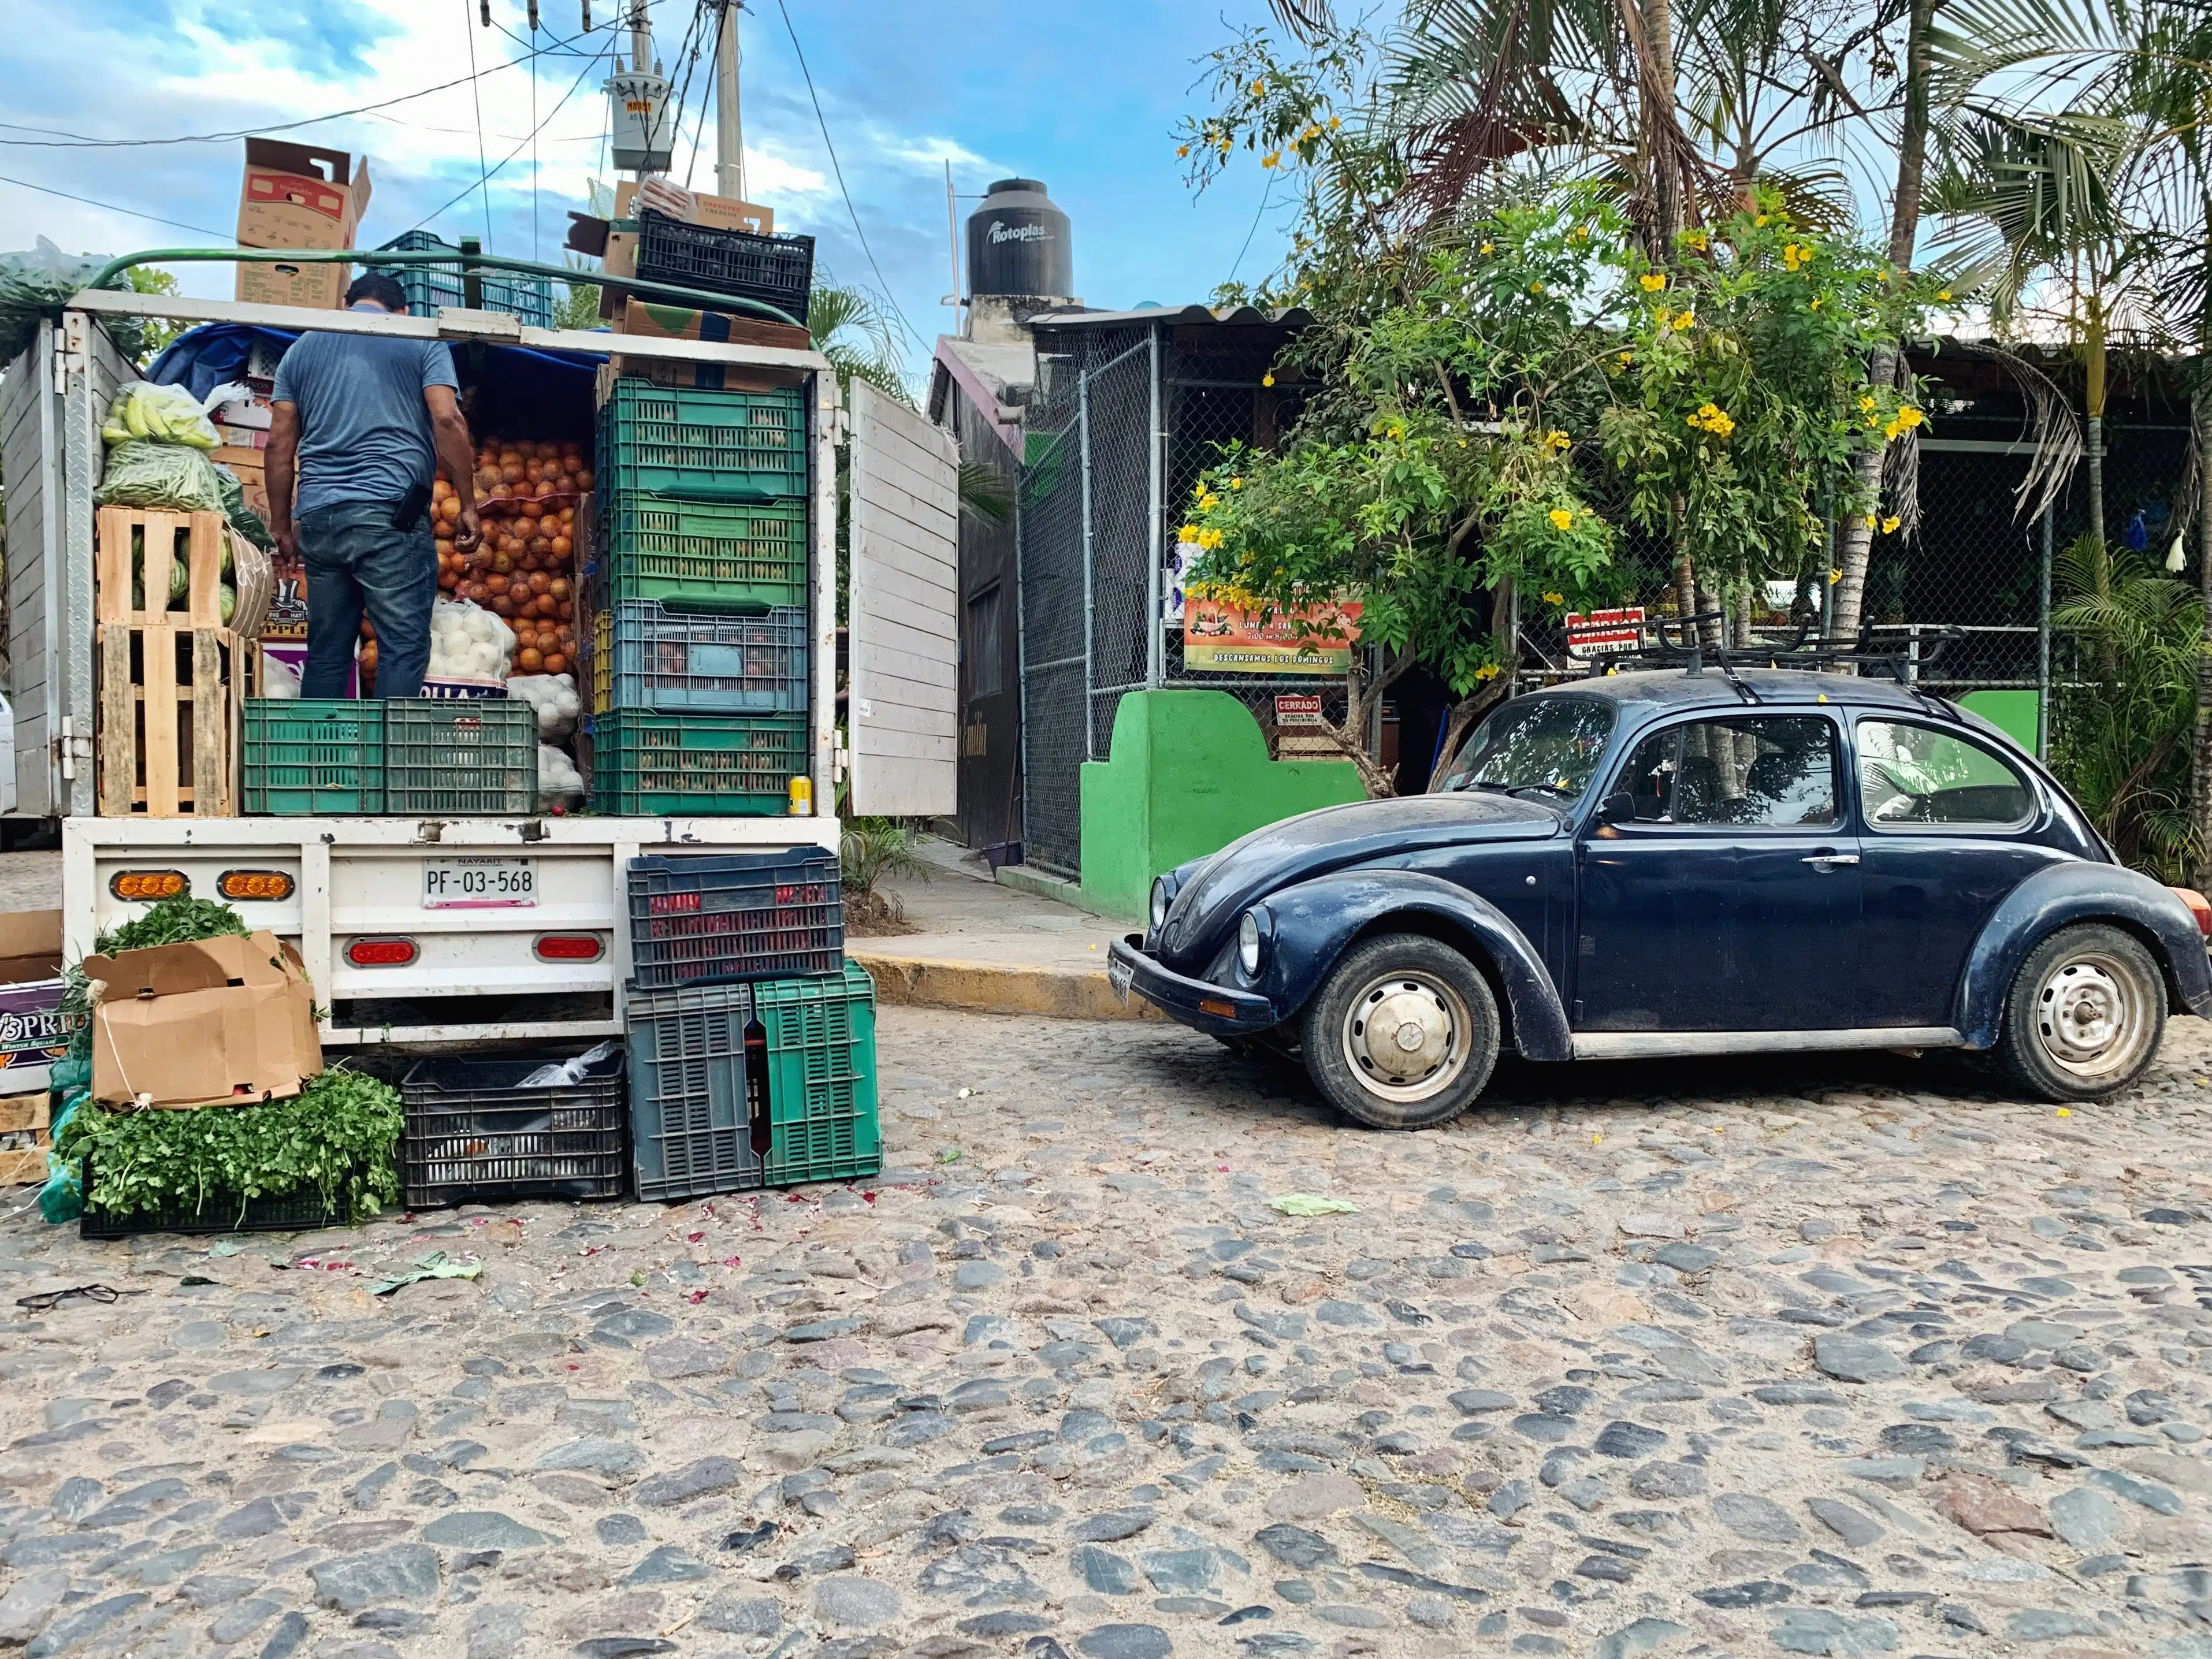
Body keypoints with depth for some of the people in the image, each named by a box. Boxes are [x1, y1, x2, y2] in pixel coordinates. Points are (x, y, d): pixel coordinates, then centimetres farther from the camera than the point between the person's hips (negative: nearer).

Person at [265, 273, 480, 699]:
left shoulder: (303, 347, 20)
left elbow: (280, 443, 15)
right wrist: (468, 506, -2)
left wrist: (282, 526, 18)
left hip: (318, 516, 5)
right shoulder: (421, 341, 10)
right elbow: (447, 419, -5)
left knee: (326, 651, 10)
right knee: (404, 647, -6)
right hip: (392, 513, -5)